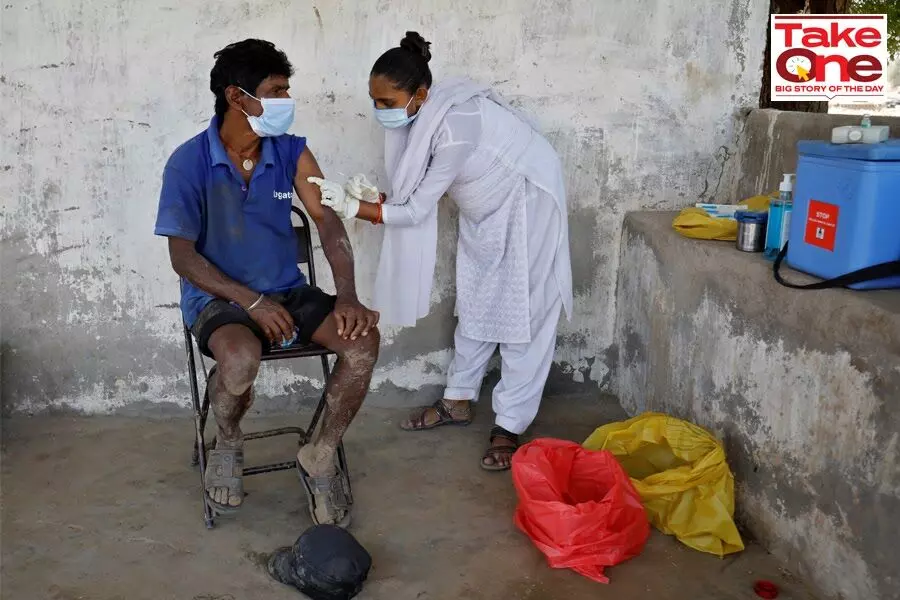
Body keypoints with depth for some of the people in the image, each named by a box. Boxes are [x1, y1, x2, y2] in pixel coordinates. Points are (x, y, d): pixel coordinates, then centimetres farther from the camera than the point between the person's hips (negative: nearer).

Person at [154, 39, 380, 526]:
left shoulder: (291, 152, -1)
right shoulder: (189, 163, -11)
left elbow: (328, 220, -8)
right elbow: (182, 255, -12)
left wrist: (347, 296, -23)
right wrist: (252, 301, -22)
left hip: (287, 290, 4)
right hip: (218, 298, -3)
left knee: (363, 340, -22)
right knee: (240, 359, -37)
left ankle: (320, 457, -1)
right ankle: (227, 447, 0)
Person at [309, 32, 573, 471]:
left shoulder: (454, 127, -35)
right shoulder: (419, 118, -10)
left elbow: (419, 210, -30)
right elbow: (414, 196, -4)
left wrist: (353, 206, -31)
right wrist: (374, 198, -22)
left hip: (526, 201, -8)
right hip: (484, 208, 8)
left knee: (522, 311, -3)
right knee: (475, 303, 14)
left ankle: (510, 426, 4)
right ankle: (459, 400, 27)